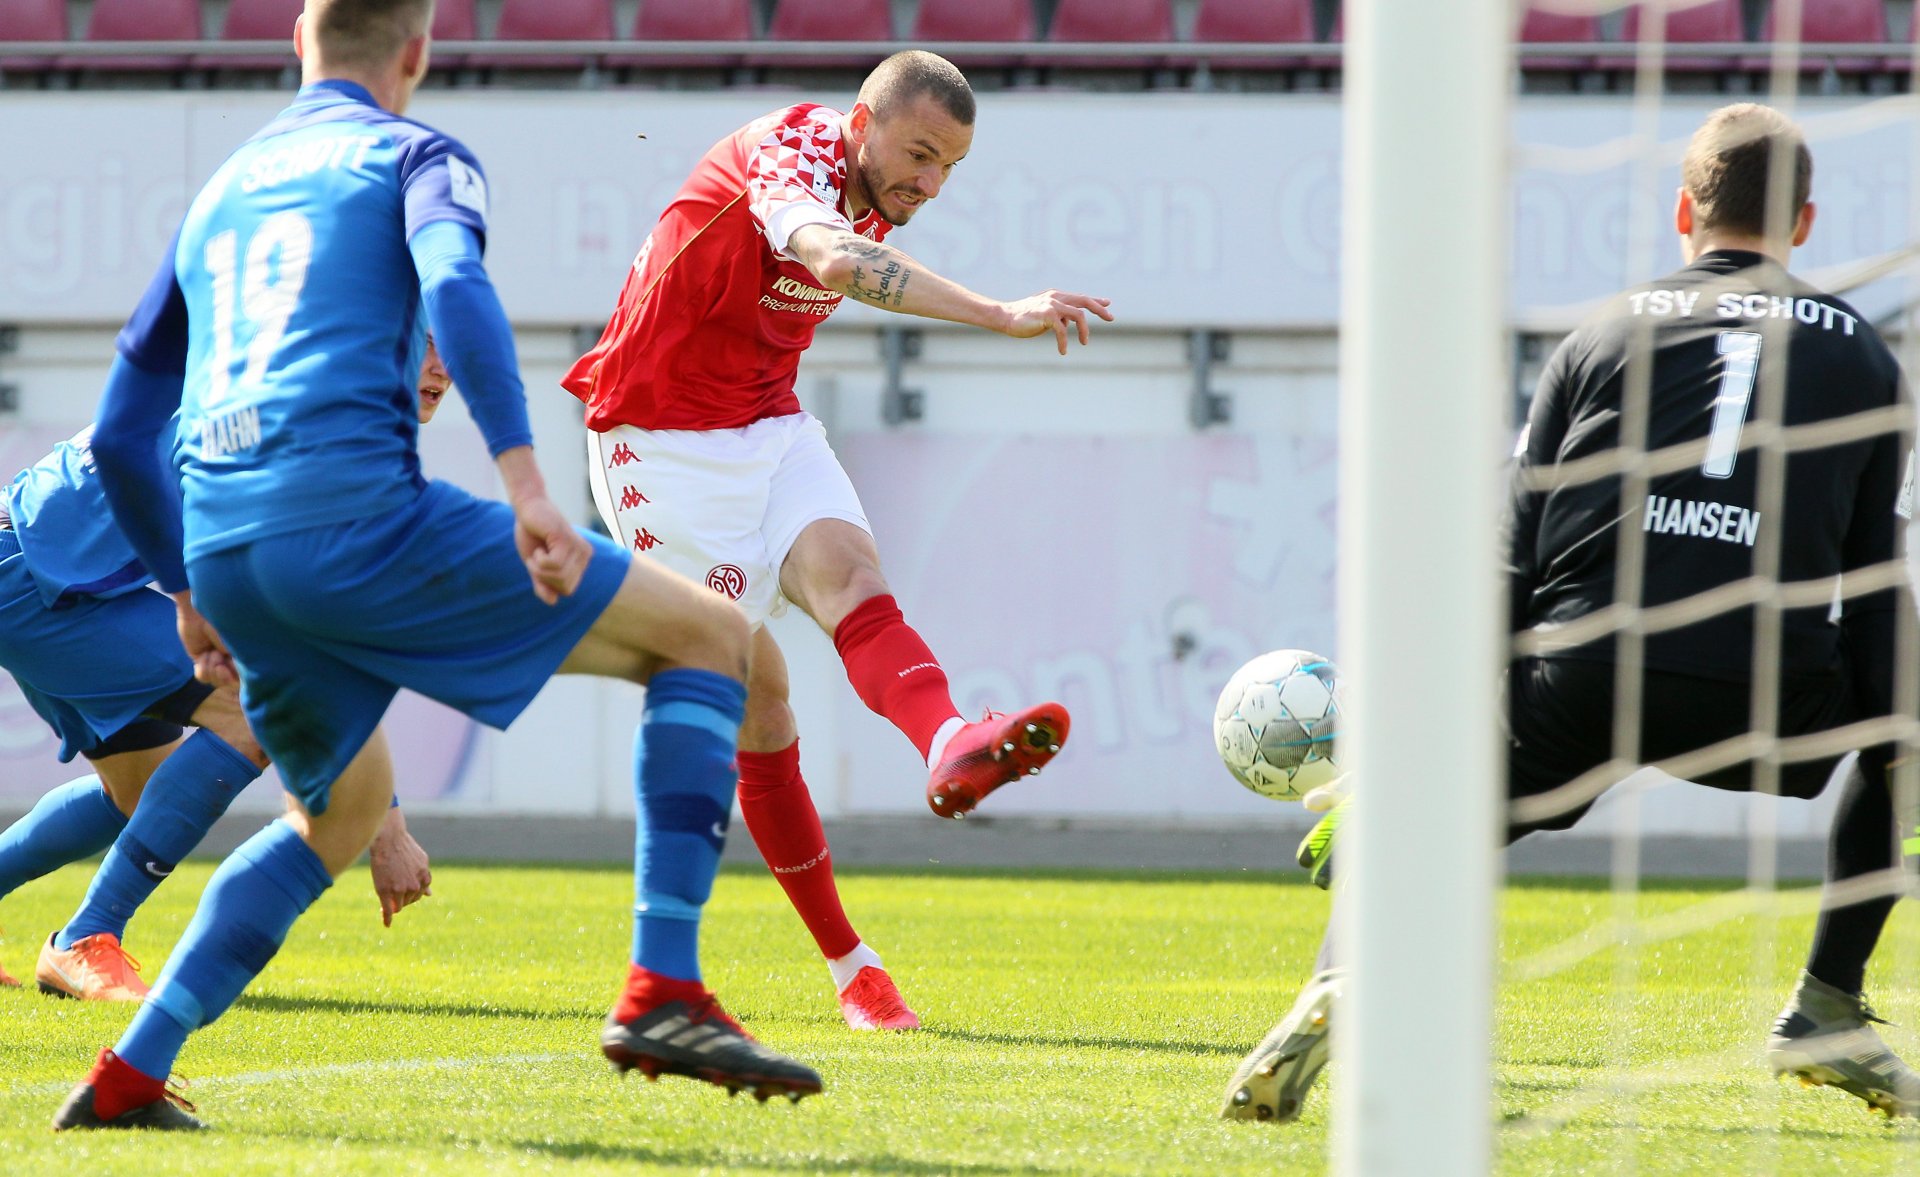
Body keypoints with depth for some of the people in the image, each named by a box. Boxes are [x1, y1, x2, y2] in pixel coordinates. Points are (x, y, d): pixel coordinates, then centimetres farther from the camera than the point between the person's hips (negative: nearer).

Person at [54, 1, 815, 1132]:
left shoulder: (218, 197, 28)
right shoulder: (415, 155, 9)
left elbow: (120, 436, 28)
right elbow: (454, 285, -15)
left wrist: (190, 592, 40)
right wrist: (524, 479, -24)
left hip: (225, 558, 7)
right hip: (357, 511, -7)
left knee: (345, 806, 30)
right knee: (711, 637, 2)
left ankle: (129, 1075, 18)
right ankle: (663, 993, -12)